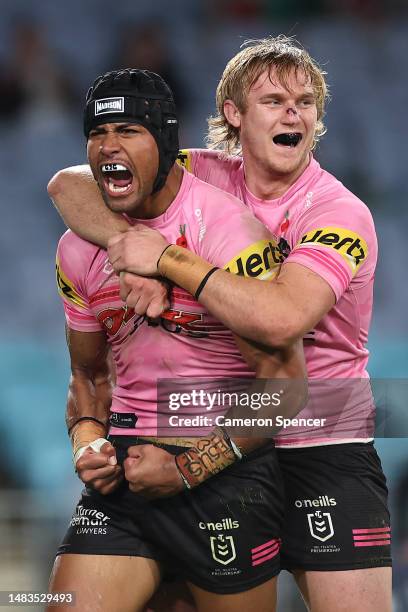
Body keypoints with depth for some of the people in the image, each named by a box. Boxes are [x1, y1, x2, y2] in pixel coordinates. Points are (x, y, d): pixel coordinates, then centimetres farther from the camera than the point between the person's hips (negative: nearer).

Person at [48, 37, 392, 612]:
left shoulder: (341, 213, -12)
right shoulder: (206, 176, 1)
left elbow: (281, 318, -30)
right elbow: (70, 185, -1)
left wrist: (167, 259, -25)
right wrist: (131, 243, -20)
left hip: (320, 446, -4)